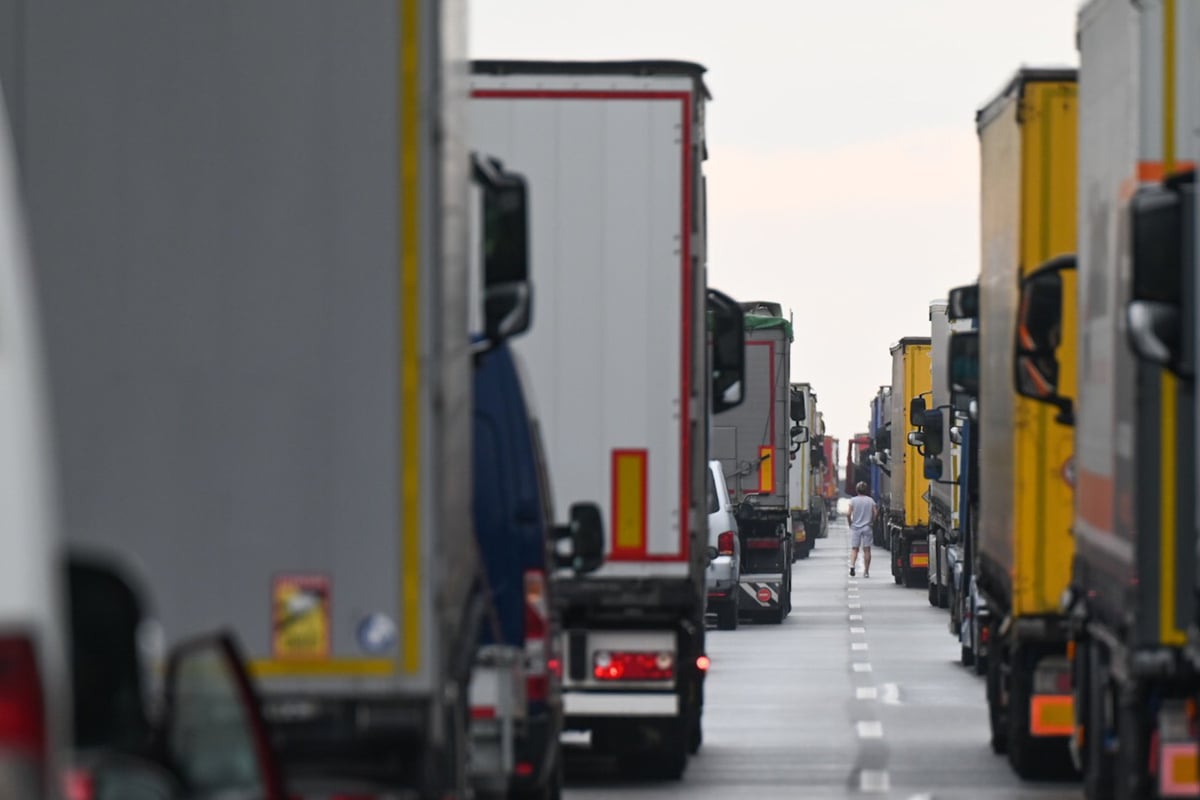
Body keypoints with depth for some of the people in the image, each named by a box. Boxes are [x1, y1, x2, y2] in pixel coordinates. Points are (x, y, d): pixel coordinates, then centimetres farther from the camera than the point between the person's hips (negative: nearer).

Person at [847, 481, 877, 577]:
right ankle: (866, 571, 4)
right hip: (867, 528, 1)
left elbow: (849, 514, -7)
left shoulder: (853, 500, -3)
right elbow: (875, 513, -2)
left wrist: (850, 524, 8)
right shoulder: (870, 501, 2)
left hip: (855, 527, -1)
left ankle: (852, 566, -18)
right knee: (867, 549, 4)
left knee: (854, 548, 4)